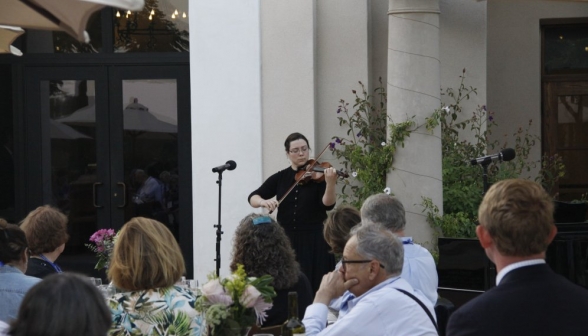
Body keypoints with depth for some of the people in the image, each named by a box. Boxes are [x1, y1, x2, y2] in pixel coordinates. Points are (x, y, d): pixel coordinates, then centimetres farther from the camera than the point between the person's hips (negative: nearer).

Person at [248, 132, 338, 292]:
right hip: (287, 241, 3)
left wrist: (330, 184, -33)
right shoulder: (280, 178, 7)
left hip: (314, 240, -3)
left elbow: (328, 204, -14)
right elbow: (252, 198, 3)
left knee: (315, 286, -4)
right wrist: (263, 201, -20)